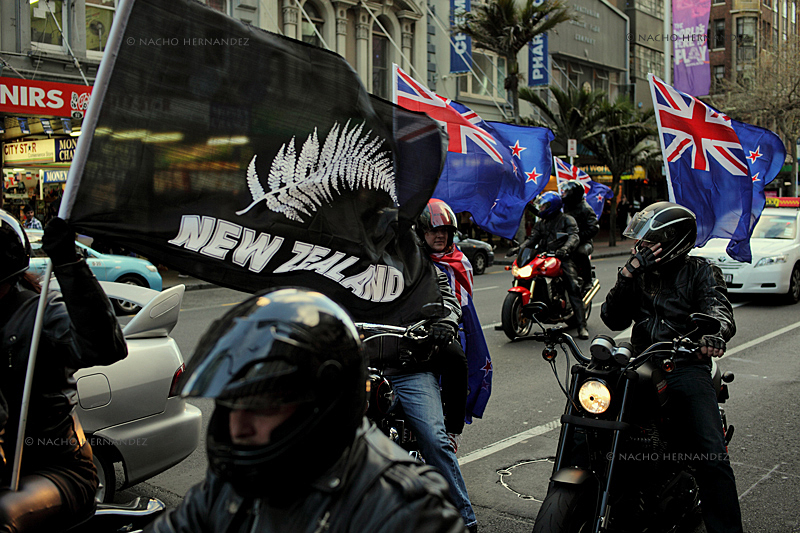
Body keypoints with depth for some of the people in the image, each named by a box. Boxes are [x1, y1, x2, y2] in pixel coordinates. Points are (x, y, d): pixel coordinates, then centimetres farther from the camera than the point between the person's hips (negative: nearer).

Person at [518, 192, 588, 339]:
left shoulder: (567, 220, 5)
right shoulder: (540, 223, 24)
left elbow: (574, 237, -9)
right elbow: (533, 238, 15)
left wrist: (565, 249, -30)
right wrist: (520, 248, -5)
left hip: (563, 258, -5)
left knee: (573, 288, -18)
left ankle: (582, 325, -18)